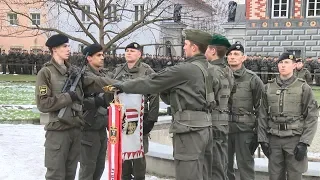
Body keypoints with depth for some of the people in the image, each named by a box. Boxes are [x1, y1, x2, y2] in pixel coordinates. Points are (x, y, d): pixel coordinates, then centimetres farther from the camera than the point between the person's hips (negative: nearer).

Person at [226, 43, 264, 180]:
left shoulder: (252, 79, -4)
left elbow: (260, 107, -2)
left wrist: (259, 132, -3)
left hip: (244, 129, -3)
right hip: (224, 128, 3)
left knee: (245, 165, 4)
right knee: (225, 165, 13)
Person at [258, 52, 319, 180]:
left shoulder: (303, 88, -1)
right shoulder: (268, 88, 7)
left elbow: (312, 117, -3)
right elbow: (262, 116, 8)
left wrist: (304, 143, -10)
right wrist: (263, 140, 2)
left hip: (295, 139, -2)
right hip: (274, 139, 2)